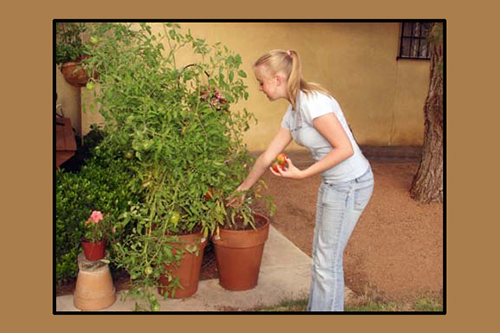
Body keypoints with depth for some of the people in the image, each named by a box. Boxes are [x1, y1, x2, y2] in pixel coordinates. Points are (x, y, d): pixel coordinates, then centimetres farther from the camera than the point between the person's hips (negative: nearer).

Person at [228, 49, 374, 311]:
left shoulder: (312, 102, -22)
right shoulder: (292, 112, 7)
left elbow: (345, 149, -24)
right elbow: (268, 157, 14)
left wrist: (302, 174, -21)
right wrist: (242, 189, 21)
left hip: (351, 184, -9)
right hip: (333, 183, 9)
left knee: (327, 260, 3)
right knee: (321, 254, 19)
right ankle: (316, 307, 36)